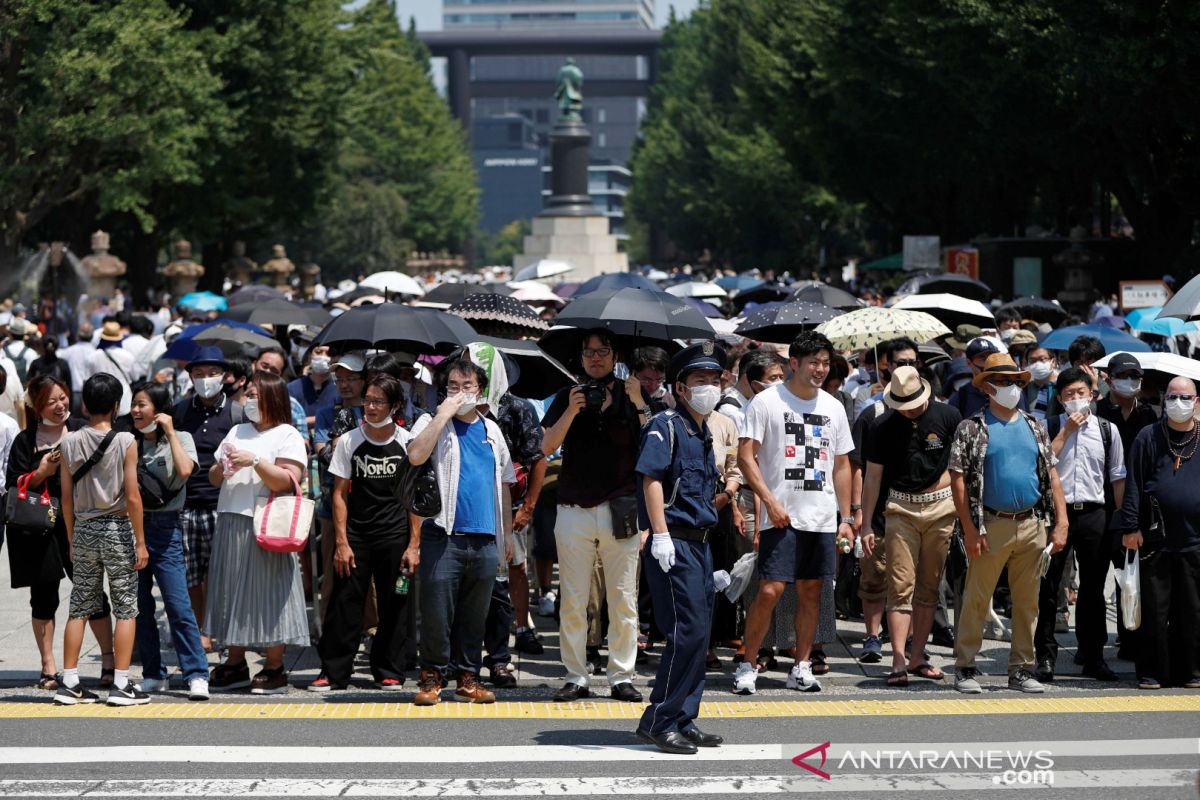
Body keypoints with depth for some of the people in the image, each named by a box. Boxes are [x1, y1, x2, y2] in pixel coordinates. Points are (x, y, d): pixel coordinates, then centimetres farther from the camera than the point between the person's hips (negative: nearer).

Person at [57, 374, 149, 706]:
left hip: (83, 529, 4)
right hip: (117, 528, -4)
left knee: (79, 607, 10)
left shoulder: (70, 442, 0)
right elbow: (132, 496, -11)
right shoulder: (125, 442, -10)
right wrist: (140, 542, -5)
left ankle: (69, 682, 9)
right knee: (126, 608, 2)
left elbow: (66, 497, 3)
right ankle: (120, 685, -1)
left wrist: (72, 539, 13)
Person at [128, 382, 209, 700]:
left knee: (178, 605, -11)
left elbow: (185, 470, -20)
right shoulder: (130, 442, 12)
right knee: (139, 606, 6)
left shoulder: (179, 439, 0)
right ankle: (153, 674, 13)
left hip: (164, 527, -5)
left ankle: (197, 674, -11)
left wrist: (169, 431, -13)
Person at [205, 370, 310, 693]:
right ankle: (235, 665, 15)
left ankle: (274, 668, 2)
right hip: (231, 524, 6)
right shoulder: (237, 432, 18)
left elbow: (287, 481, -13)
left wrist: (255, 461, -19)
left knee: (268, 593, -4)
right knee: (233, 593, 8)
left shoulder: (287, 436, 0)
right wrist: (221, 467, -2)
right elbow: (213, 479, 19)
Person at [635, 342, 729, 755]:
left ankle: (683, 722, 14)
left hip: (699, 543, 9)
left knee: (698, 636, 9)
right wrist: (660, 534, -24)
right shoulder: (665, 426, -7)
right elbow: (652, 478, -17)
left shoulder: (704, 433, 20)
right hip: (673, 542, -9)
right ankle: (659, 721, -9)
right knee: (688, 631, -14)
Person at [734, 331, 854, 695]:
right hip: (782, 516, -5)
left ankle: (801, 667, 15)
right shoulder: (767, 402, -2)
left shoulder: (833, 408, 14)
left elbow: (841, 466, 18)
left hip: (823, 518, 5)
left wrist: (846, 518, 13)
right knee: (770, 590, -11)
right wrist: (770, 501, -16)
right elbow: (746, 456, -6)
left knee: (811, 591, 7)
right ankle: (747, 665, 0)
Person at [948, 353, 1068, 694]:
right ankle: (965, 668, 5)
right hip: (992, 526, -4)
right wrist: (970, 529, -12)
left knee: (1028, 601, 8)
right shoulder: (972, 428, 0)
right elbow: (958, 479, -5)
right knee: (976, 599, -2)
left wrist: (1060, 523, 2)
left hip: (1032, 525, 4)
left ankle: (1021, 669, 15)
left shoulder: (1034, 427, 13)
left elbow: (1051, 476, 12)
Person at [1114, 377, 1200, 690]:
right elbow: (1133, 484, 2)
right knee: (1154, 608, 1)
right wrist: (1130, 526, -6)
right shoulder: (1148, 438, 5)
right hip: (1155, 537, -1)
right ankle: (1152, 672, 6)